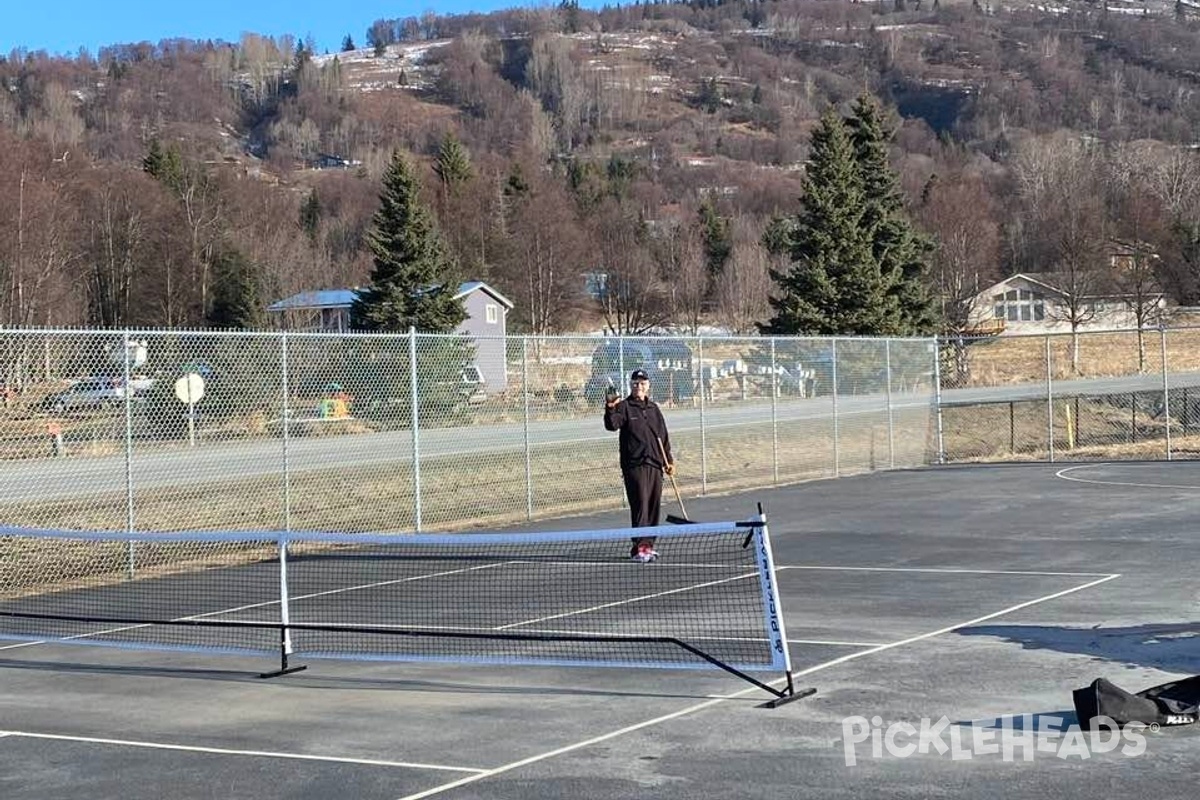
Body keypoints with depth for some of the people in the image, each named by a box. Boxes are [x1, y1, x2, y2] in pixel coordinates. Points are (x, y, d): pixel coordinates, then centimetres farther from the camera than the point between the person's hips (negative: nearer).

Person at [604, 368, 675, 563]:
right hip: (635, 465, -6)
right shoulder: (624, 407, 0)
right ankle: (639, 547, -12)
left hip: (655, 465, 6)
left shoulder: (653, 408, 17)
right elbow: (612, 425, -18)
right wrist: (610, 408, -36)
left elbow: (663, 436, 21)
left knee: (654, 507, 7)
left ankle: (648, 545, 14)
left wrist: (668, 460, 17)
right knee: (640, 505, -12)